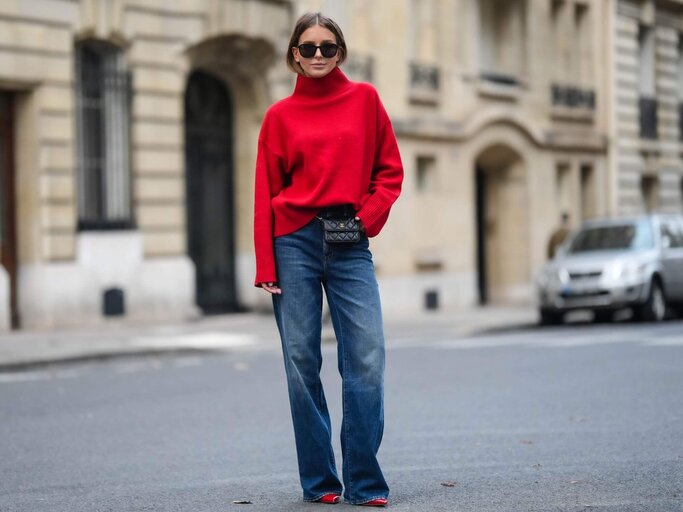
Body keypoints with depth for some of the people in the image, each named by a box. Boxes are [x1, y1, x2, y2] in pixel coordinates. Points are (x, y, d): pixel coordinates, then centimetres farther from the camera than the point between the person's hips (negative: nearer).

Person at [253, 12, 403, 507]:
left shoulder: (365, 99, 9)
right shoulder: (281, 115, 6)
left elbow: (390, 169, 10)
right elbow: (266, 192, 4)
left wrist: (369, 217, -5)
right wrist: (266, 266, -3)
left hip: (350, 245, 0)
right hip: (295, 242, 0)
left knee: (367, 359, -9)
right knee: (302, 363, 0)